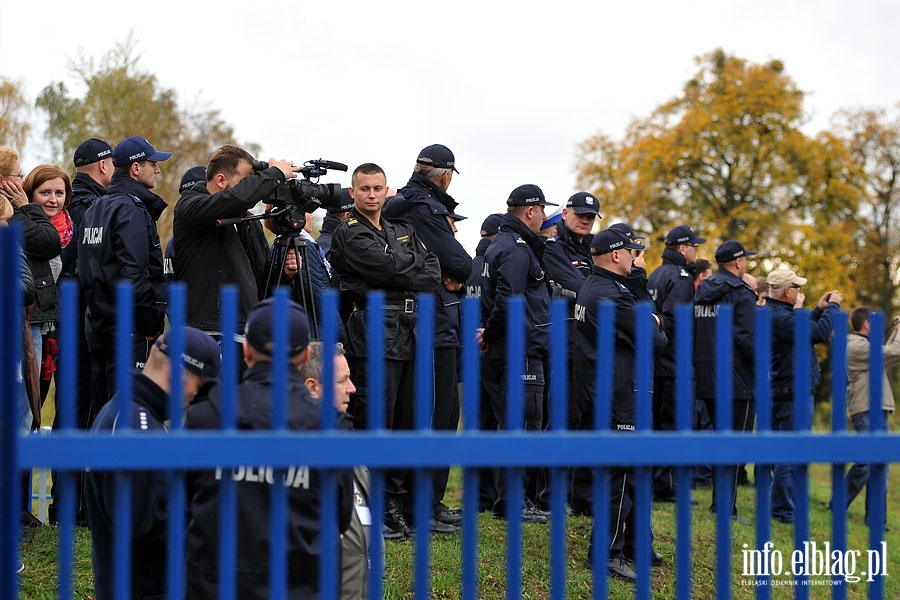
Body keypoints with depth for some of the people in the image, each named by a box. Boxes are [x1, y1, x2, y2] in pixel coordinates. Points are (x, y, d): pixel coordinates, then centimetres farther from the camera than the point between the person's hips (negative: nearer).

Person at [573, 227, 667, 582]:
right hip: (616, 396, -11)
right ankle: (607, 553, -2)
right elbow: (654, 340, -14)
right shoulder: (612, 295, -19)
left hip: (593, 390, 11)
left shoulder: (589, 287, 14)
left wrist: (649, 323, 2)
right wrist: (657, 328, 5)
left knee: (633, 469, 17)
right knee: (621, 472, -6)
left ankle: (635, 544, 25)